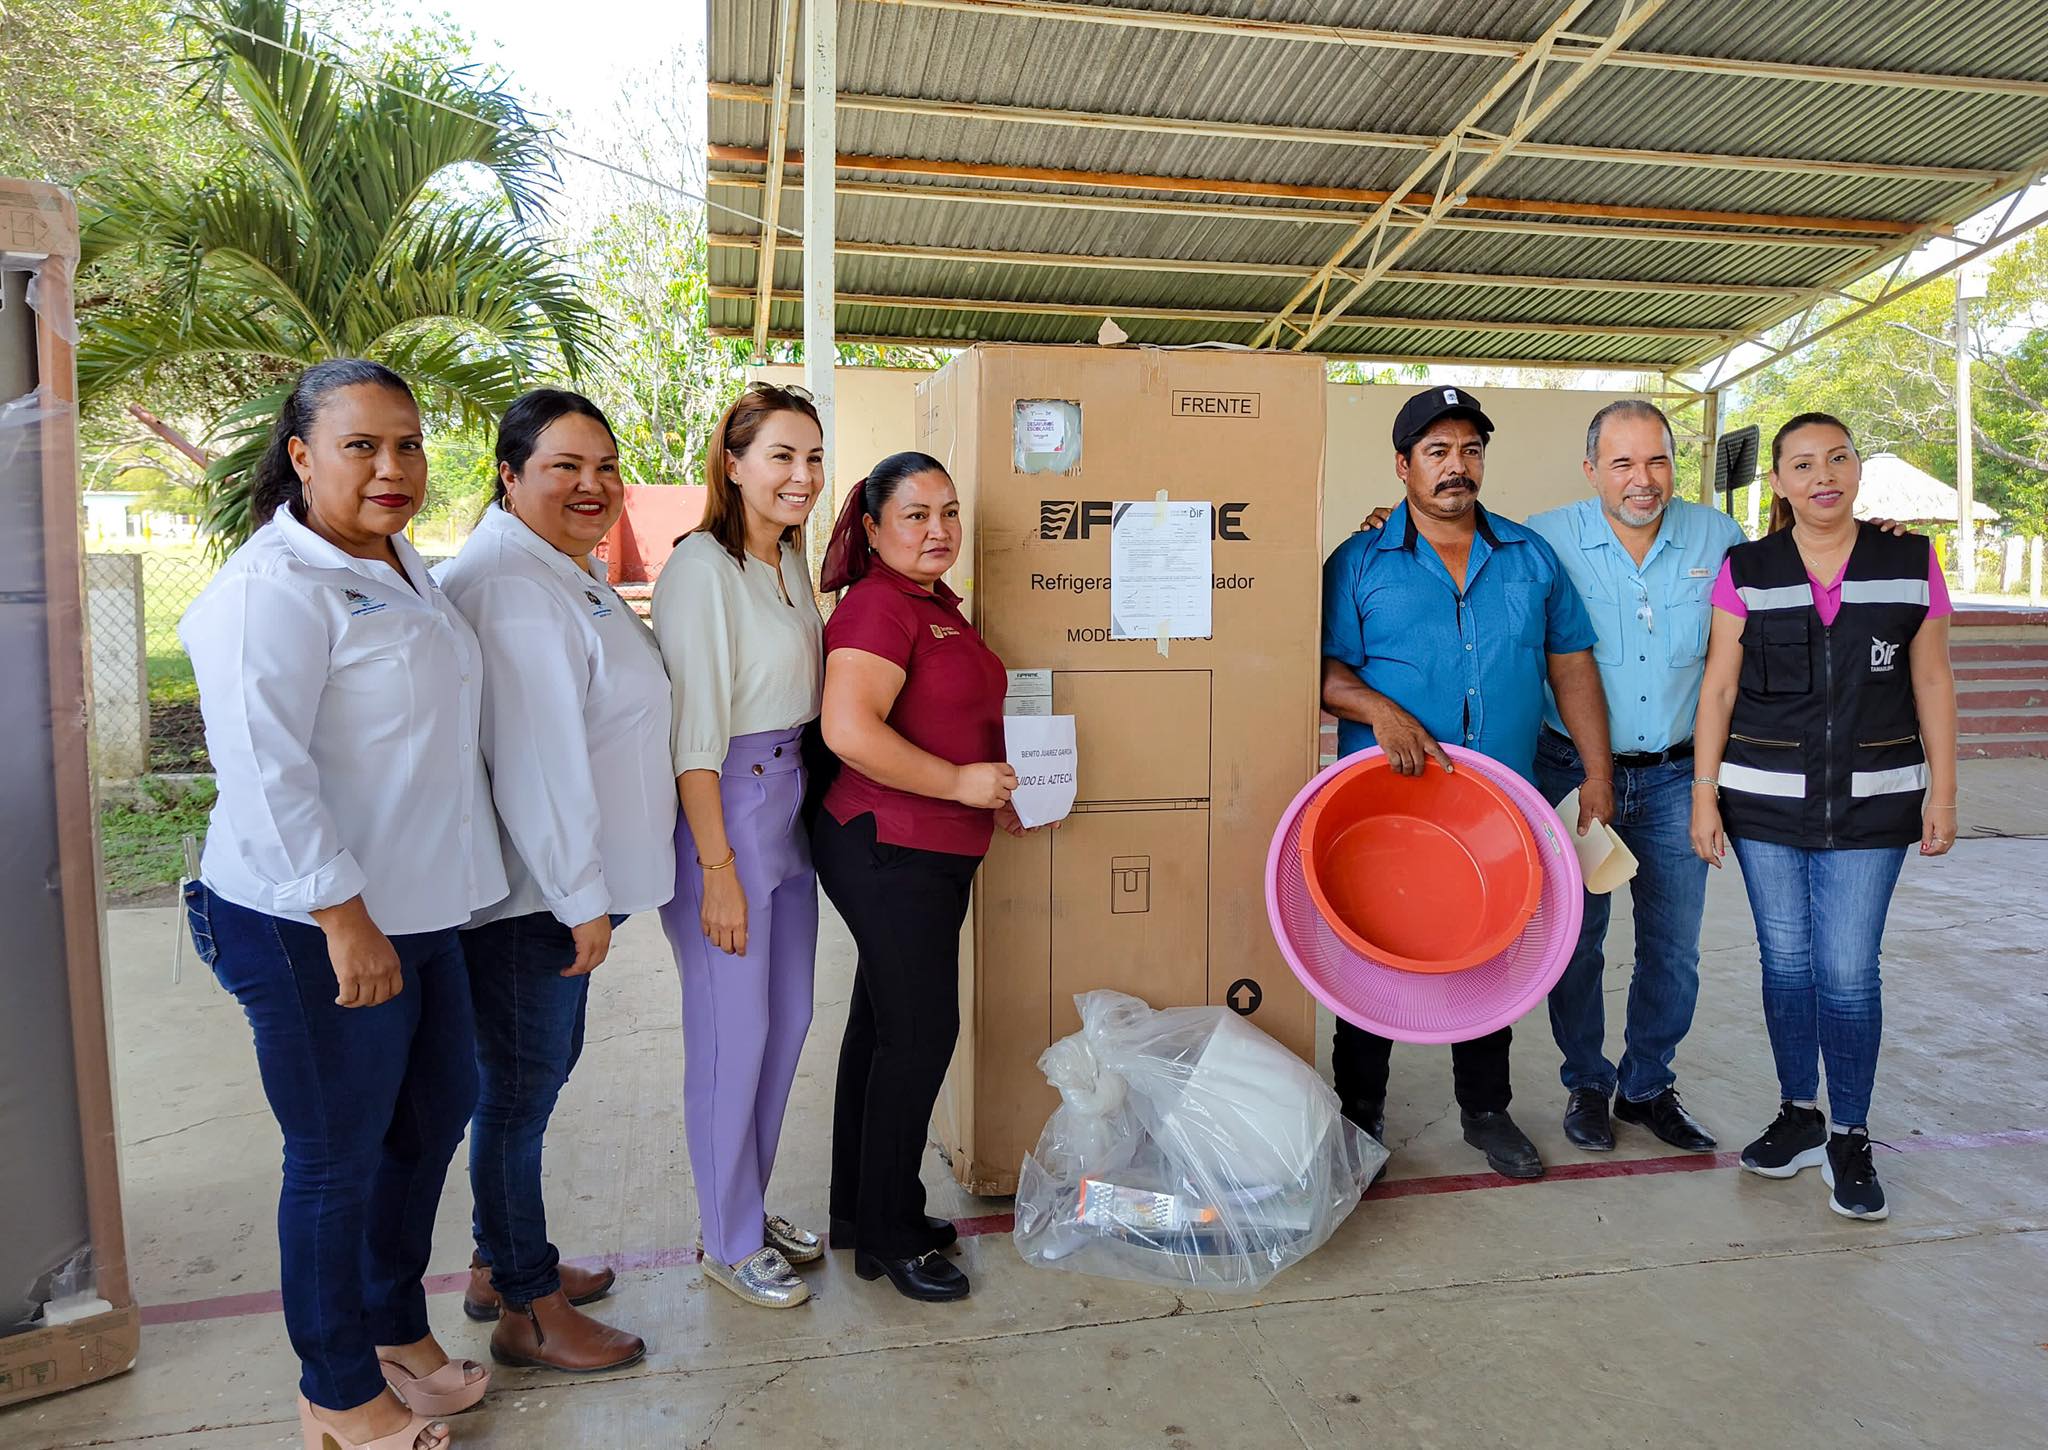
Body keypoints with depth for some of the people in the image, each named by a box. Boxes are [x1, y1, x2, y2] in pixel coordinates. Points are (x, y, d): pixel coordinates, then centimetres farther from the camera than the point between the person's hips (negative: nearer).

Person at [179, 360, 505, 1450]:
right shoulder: (273, 585, -18)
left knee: (434, 1116, 20)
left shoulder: (402, 566, 11)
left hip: (420, 911, 9)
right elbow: (264, 770, -24)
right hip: (315, 934, -9)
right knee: (338, 1161, 7)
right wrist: (345, 919, -24)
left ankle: (394, 1327, 42)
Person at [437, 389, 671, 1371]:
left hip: (563, 884, 10)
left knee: (534, 1072, 20)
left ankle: (500, 1264, 37)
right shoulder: (507, 583, -19)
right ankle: (525, 1311, 19)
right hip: (529, 891, -10)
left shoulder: (574, 572, 14)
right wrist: (581, 900, -20)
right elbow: (535, 757, -24)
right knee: (522, 1087, 3)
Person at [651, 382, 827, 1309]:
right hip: (722, 808, -9)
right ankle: (729, 1242, 21)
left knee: (788, 1018, 15)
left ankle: (751, 1206, 34)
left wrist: (800, 805, 13)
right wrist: (716, 866, -19)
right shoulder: (700, 565, -15)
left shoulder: (789, 562, 11)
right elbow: (695, 727, -18)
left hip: (790, 802, 9)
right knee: (733, 1031, 2)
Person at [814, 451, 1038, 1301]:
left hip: (935, 851, 10)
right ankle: (889, 1237, 13)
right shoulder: (876, 608, -15)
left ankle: (861, 1209, 30)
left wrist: (1000, 798, 17)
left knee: (883, 1024, 16)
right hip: (888, 851, -10)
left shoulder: (937, 605, 15)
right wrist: (961, 782, -21)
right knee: (920, 1033, -2)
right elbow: (849, 729, -28)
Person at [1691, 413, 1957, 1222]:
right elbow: (1718, 686, 0)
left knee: (1848, 972, -1)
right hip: (1765, 800, 1)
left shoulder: (1911, 562, 2)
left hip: (1870, 804, 0)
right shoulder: (1745, 571, 0)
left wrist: (1942, 788, 2)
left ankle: (1851, 1141, 15)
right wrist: (1704, 793, -3)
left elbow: (1932, 681, 5)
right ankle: (1799, 1116, 26)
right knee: (1785, 960, 9)